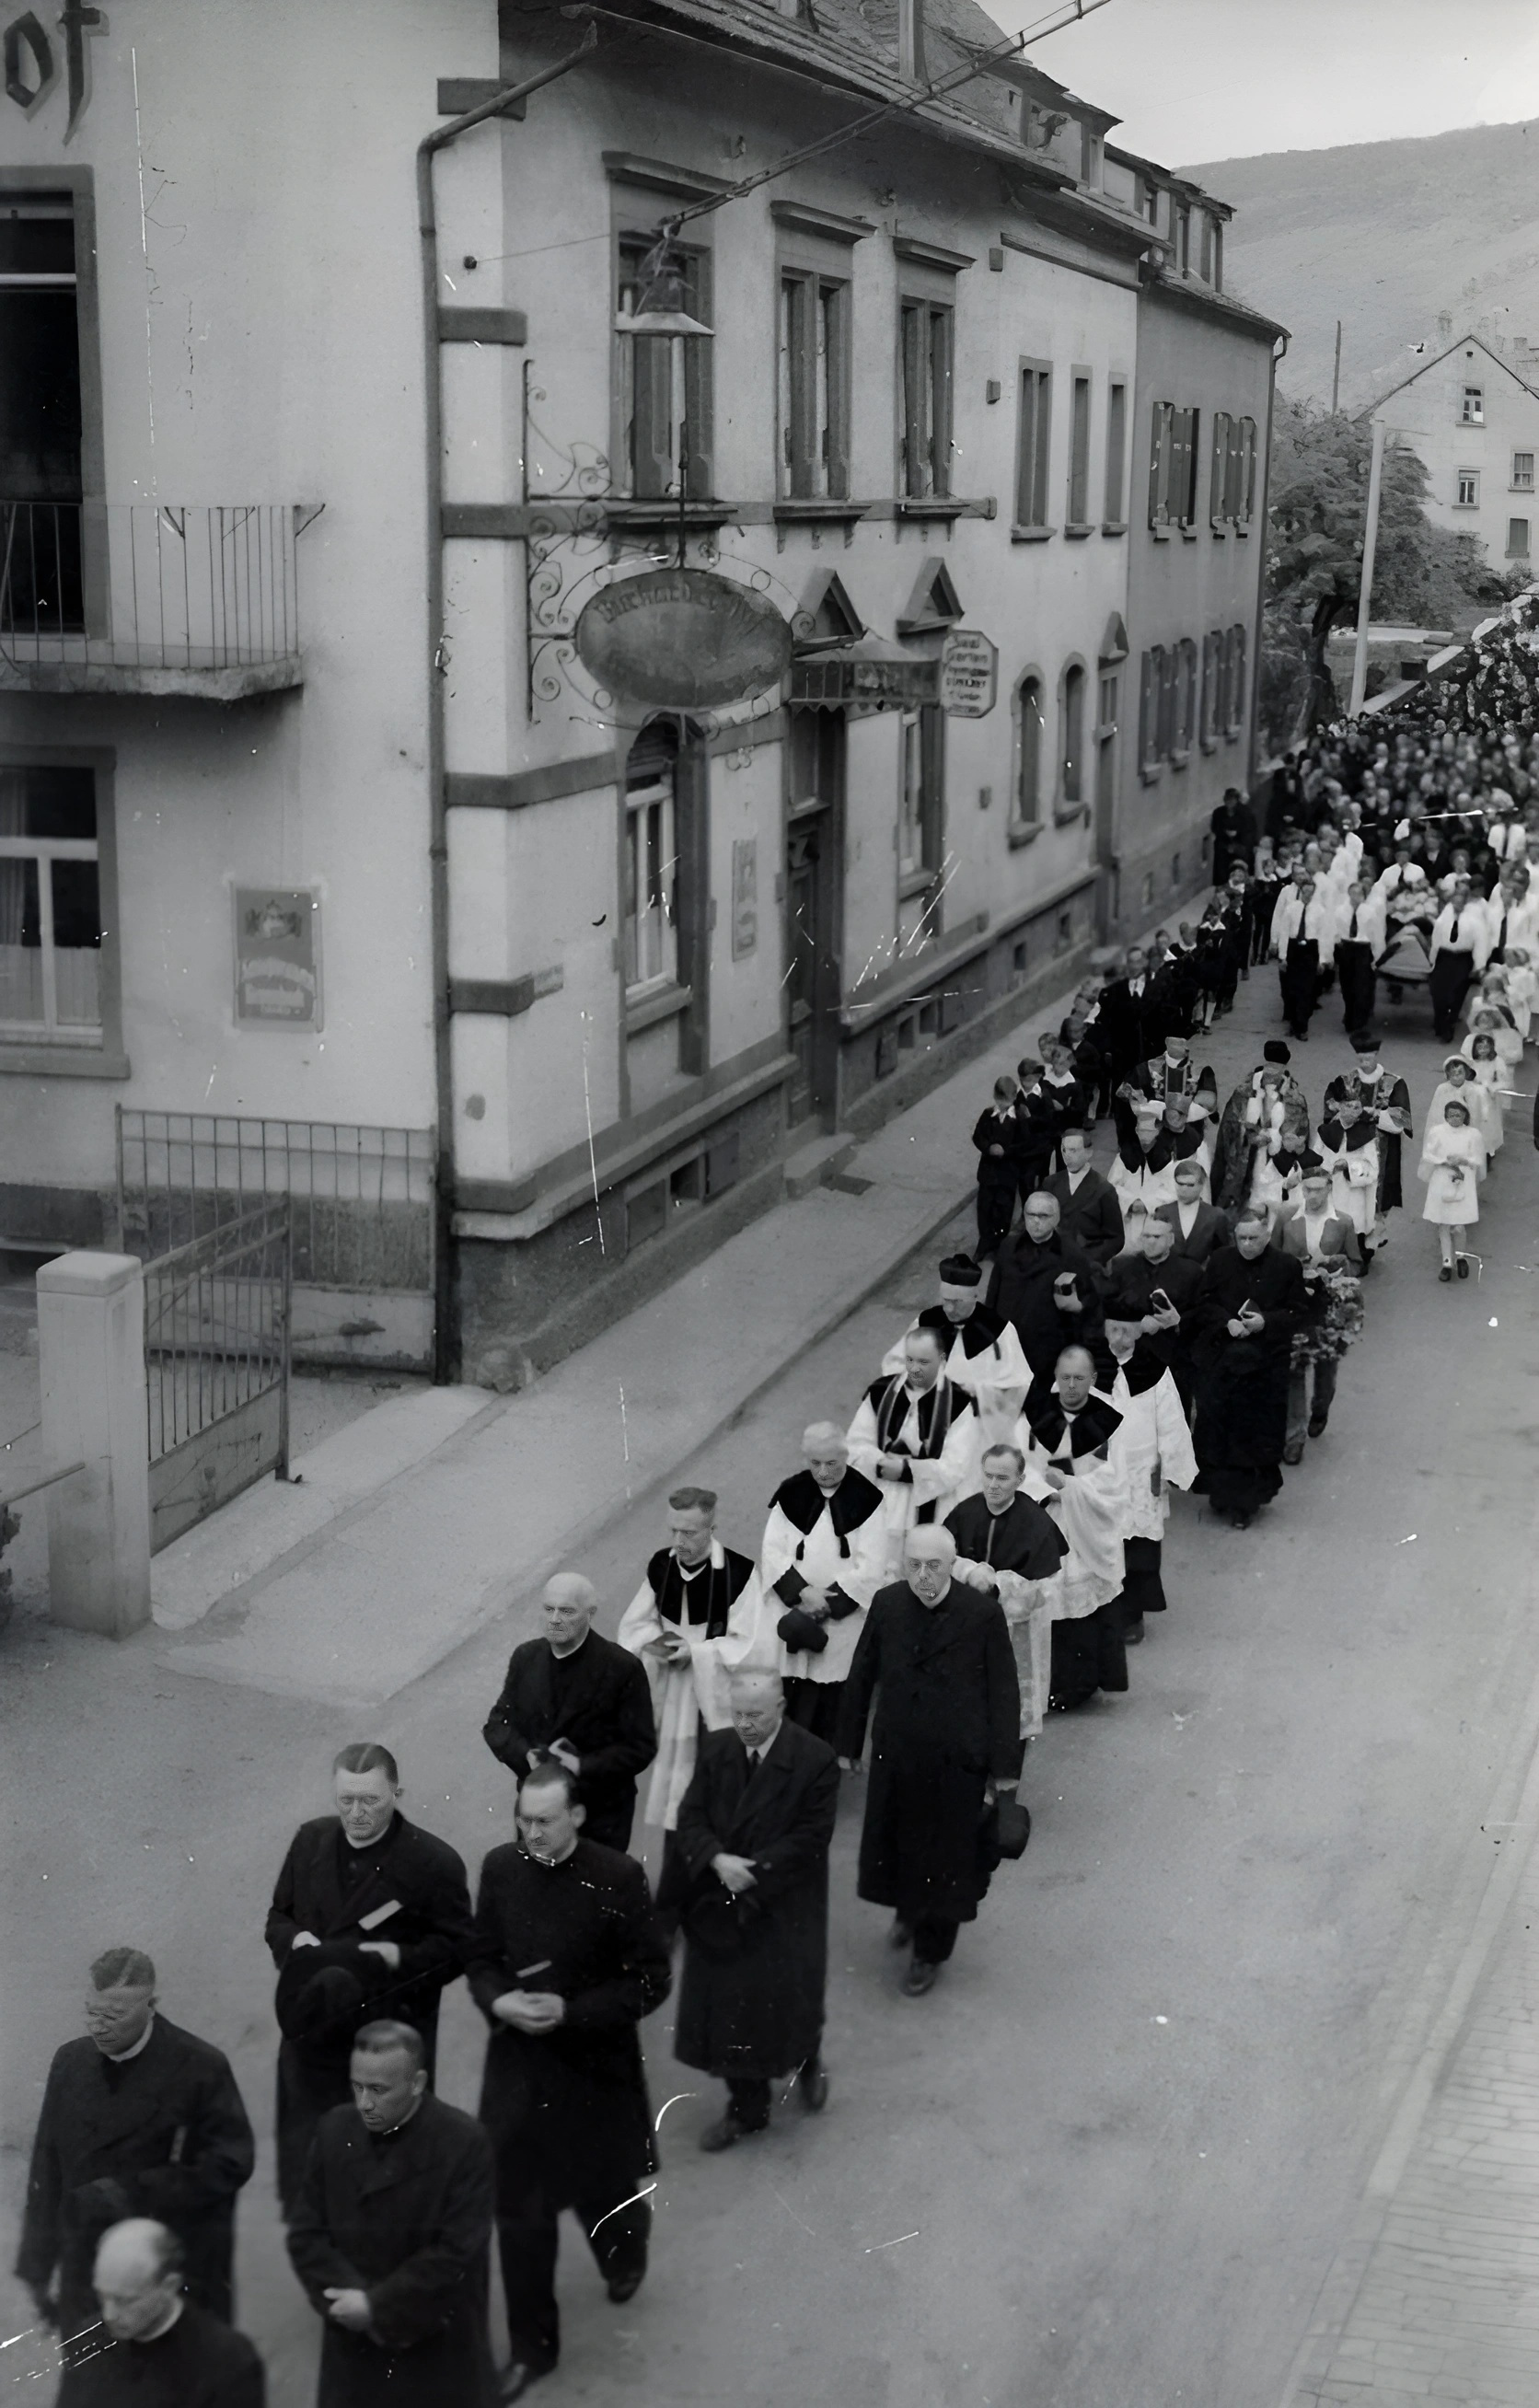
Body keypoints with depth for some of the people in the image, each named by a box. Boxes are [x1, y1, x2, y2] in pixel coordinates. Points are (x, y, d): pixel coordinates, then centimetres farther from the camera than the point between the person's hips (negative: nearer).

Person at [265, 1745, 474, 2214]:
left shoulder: (434, 1863, -12)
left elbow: (455, 1950, -6)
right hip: (313, 2032, 4)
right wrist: (297, 1939, -8)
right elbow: (278, 1917, 14)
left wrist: (397, 1957, -21)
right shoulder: (311, 1841, 4)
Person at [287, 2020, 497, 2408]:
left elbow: (457, 2253, -20)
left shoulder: (464, 2143, -17)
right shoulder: (334, 2130, -4)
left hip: (440, 2350, -3)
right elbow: (306, 2235, -3)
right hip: (353, 2343, 3)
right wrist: (353, 2301, -16)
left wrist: (378, 2307, -20)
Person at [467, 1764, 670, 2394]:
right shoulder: (501, 1868, -7)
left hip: (595, 2065, -3)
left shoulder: (617, 1879, -18)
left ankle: (625, 2250, 52)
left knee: (602, 2190, 16)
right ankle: (532, 2346, 25)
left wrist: (572, 2012, -21)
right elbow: (482, 1958, 6)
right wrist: (497, 2000, -16)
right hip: (517, 2064, 3)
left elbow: (650, 1979, -12)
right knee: (519, 2212, 8)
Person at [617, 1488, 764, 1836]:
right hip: (672, 1694, 5)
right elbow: (633, 1624, 7)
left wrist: (695, 1652, -22)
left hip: (718, 1697, -5)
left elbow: (745, 1645, -14)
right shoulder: (661, 1565, -3)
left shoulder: (739, 1572, -19)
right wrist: (652, 1643, -14)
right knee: (672, 1785, 15)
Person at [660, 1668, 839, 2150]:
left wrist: (751, 1870, -20)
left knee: (786, 1999, 4)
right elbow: (691, 1819, -1)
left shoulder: (815, 1761, -14)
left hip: (783, 1907, -4)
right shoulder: (714, 1750, -1)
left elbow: (811, 1838, -14)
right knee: (726, 2005, 9)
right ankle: (746, 2109, 26)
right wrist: (718, 1860, -20)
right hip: (720, 1907, 4)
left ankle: (806, 2061, 39)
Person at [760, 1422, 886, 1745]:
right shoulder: (790, 1494, 5)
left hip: (842, 1621, -2)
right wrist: (803, 1592, -15)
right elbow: (772, 1552, 0)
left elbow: (871, 1566, -7)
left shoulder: (866, 1499, -3)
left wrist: (827, 1603, -13)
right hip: (790, 1616, 2)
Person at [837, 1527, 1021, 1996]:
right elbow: (861, 1677, 3)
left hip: (957, 1763, -3)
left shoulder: (983, 1614, -16)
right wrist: (849, 1746, 8)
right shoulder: (887, 1605, -7)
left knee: (947, 1854, 12)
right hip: (896, 1757, 3)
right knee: (894, 1843, 19)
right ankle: (908, 1911, 51)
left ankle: (930, 1952, 33)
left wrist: (1005, 1768, -7)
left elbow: (1004, 1693, -9)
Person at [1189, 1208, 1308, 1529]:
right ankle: (1224, 1493, 12)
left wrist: (1266, 1322, -16)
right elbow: (1203, 1304, 3)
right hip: (1220, 1360, 1)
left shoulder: (1286, 1267, -2)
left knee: (1259, 1432, 4)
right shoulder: (1219, 1261, 0)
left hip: (1266, 1366, -1)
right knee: (1219, 1428, 0)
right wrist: (1226, 1322, -15)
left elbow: (1298, 1310, 0)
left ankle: (1247, 1500, 14)